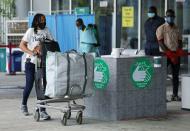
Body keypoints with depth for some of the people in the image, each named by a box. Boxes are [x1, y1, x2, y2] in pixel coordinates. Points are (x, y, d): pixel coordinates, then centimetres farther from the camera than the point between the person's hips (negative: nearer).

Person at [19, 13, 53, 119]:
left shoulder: (46, 31, 6)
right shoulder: (31, 31, -3)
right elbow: (22, 45, -7)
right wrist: (32, 53, -21)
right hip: (31, 62, -2)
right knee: (29, 85, 2)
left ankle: (42, 110, -3)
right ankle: (24, 105, 28)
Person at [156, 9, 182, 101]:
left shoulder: (177, 29, 13)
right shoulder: (161, 28, -2)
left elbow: (180, 42, 12)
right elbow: (160, 43, -10)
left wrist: (178, 52, -8)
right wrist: (169, 53, -17)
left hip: (176, 55, 5)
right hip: (165, 54, -5)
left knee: (175, 75, 6)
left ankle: (175, 95, 12)